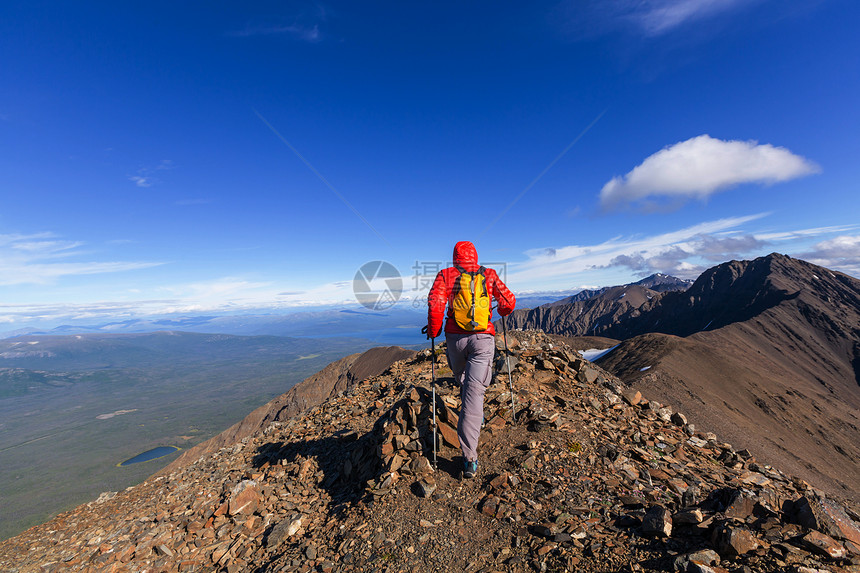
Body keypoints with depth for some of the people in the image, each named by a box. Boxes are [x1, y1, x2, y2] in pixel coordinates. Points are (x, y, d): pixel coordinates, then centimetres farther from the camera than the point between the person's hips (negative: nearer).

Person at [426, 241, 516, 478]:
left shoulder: (445, 275, 2)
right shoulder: (489, 274, 6)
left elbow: (436, 304, -14)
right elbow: (508, 302, 4)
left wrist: (433, 332, 0)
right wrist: (502, 311, 27)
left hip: (456, 337, 1)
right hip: (483, 338, 0)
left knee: (463, 380, 29)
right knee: (474, 392, -3)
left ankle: (473, 418, 52)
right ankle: (470, 459, -4)